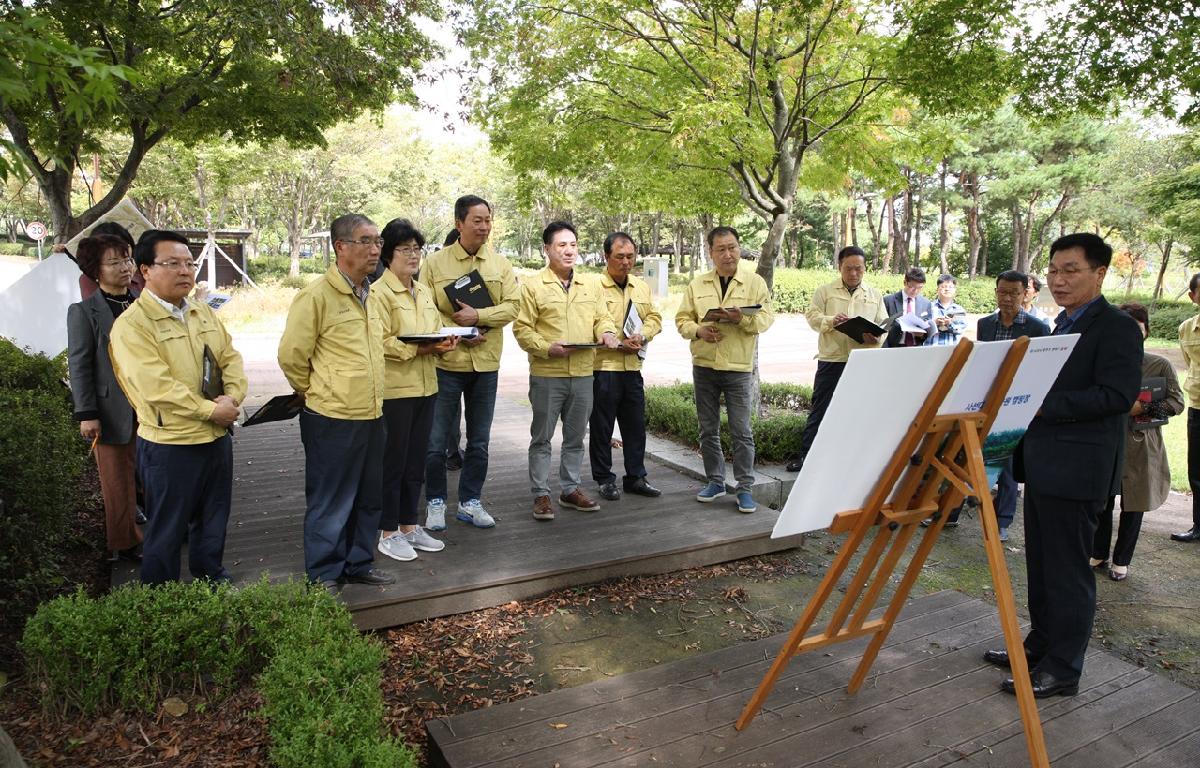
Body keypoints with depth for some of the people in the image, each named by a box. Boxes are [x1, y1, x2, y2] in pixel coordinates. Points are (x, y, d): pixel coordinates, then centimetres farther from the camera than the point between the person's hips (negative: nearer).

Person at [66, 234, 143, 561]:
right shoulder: (84, 312, -5)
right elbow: (79, 366, -6)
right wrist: (86, 415, -10)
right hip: (113, 410, -3)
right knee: (119, 482, 8)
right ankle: (125, 542, 22)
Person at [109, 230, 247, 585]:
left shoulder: (204, 313, 9)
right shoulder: (131, 324, -14)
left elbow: (230, 358, 7)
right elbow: (158, 387, -22)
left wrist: (232, 397, -12)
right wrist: (212, 411, -19)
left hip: (217, 436, 7)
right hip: (169, 444, -7)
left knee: (213, 520, 20)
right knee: (167, 529, 8)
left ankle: (211, 579, 39)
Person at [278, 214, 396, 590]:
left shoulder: (375, 297, 9)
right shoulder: (315, 296, -14)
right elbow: (291, 355, -11)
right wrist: (316, 393, 1)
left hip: (371, 416, 7)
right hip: (332, 418, -7)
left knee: (369, 498, 17)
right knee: (330, 502, 6)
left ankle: (360, 563, 34)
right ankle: (323, 576, 21)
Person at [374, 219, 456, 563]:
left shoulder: (423, 291, 14)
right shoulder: (379, 291, -9)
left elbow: (437, 330, 18)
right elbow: (382, 342, -17)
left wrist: (446, 342, -4)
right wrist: (420, 348, -24)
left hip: (425, 386, 7)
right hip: (394, 388, -7)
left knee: (416, 460, 14)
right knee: (393, 461, 2)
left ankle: (408, 526, 26)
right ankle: (388, 532, 15)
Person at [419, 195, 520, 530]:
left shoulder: (500, 265, 6)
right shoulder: (435, 263, -2)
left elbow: (511, 307, -2)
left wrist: (478, 316, -17)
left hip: (486, 364, 3)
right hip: (447, 362, -3)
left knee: (479, 441, 12)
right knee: (436, 440, 3)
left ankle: (470, 502, 26)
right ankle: (435, 502, 20)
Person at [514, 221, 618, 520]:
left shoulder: (591, 286, 12)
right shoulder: (533, 286, -3)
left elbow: (601, 318, 16)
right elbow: (522, 328, -7)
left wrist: (607, 332, -6)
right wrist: (546, 348, -20)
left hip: (583, 373, 5)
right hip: (547, 375, -4)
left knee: (575, 437, 14)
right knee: (542, 437, 4)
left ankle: (570, 489, 26)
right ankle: (541, 494, 13)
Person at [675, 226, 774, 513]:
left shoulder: (755, 282, 2)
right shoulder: (697, 284, 8)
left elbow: (765, 319, -5)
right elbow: (682, 319, 8)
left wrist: (741, 319, -24)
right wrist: (699, 330, -13)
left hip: (739, 368, -3)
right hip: (704, 367, 3)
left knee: (741, 431, -2)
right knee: (708, 430, 10)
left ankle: (745, 488, 7)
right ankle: (715, 481, 24)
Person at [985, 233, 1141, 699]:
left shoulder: (1117, 328, -10)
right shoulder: (1062, 327, 17)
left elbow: (1118, 395, -21)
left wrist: (1043, 405, -23)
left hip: (1076, 471, -9)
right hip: (1042, 464, 9)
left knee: (1068, 572, 1)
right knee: (1041, 567, 17)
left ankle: (1062, 670, 13)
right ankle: (1039, 646, 31)